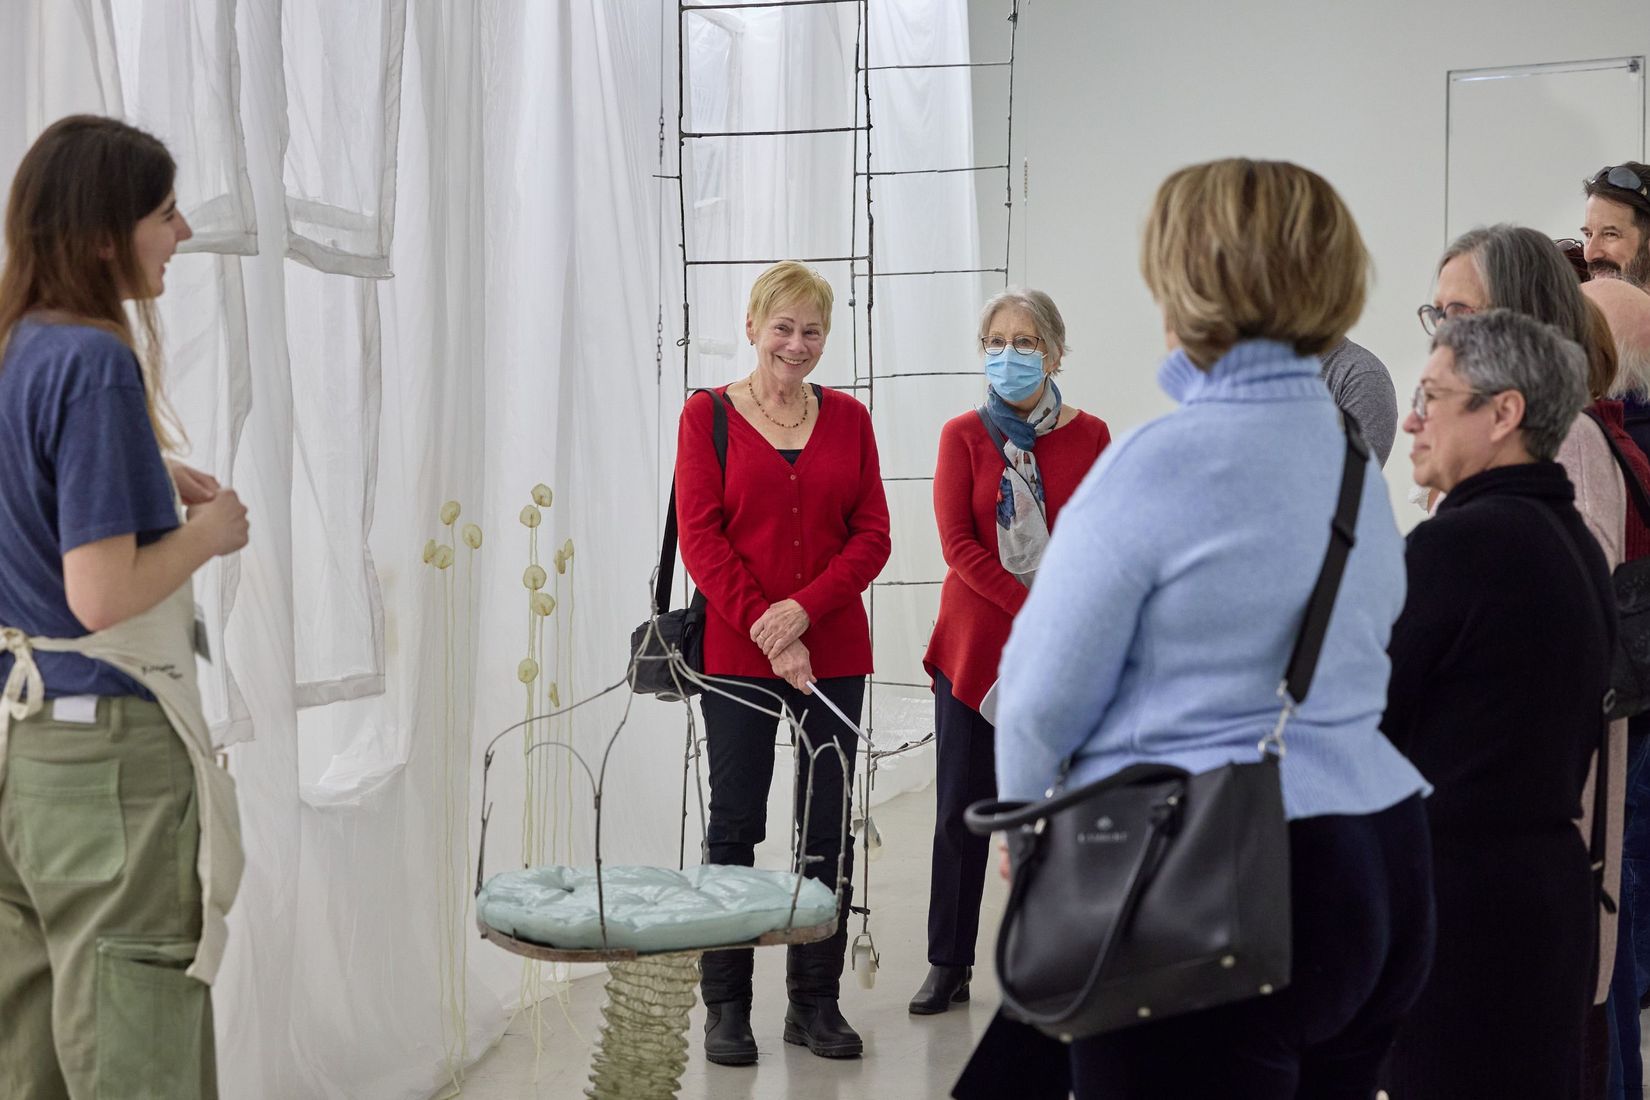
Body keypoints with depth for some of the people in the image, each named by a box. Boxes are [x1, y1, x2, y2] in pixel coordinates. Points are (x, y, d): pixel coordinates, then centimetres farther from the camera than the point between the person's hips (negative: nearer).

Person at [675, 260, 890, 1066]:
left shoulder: (847, 418, 8)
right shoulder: (708, 414, 0)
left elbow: (873, 536, 3)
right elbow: (701, 537, -6)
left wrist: (804, 608, -12)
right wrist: (765, 627, -13)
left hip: (834, 650, 3)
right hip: (737, 652, -3)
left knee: (828, 829, 6)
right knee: (735, 826, 3)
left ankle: (816, 1003, 18)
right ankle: (726, 1008, 13)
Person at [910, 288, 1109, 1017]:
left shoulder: (1089, 436, 4)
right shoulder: (963, 435, 3)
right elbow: (958, 543, -6)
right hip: (977, 643, 0)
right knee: (962, 808, 4)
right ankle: (949, 965, 15)